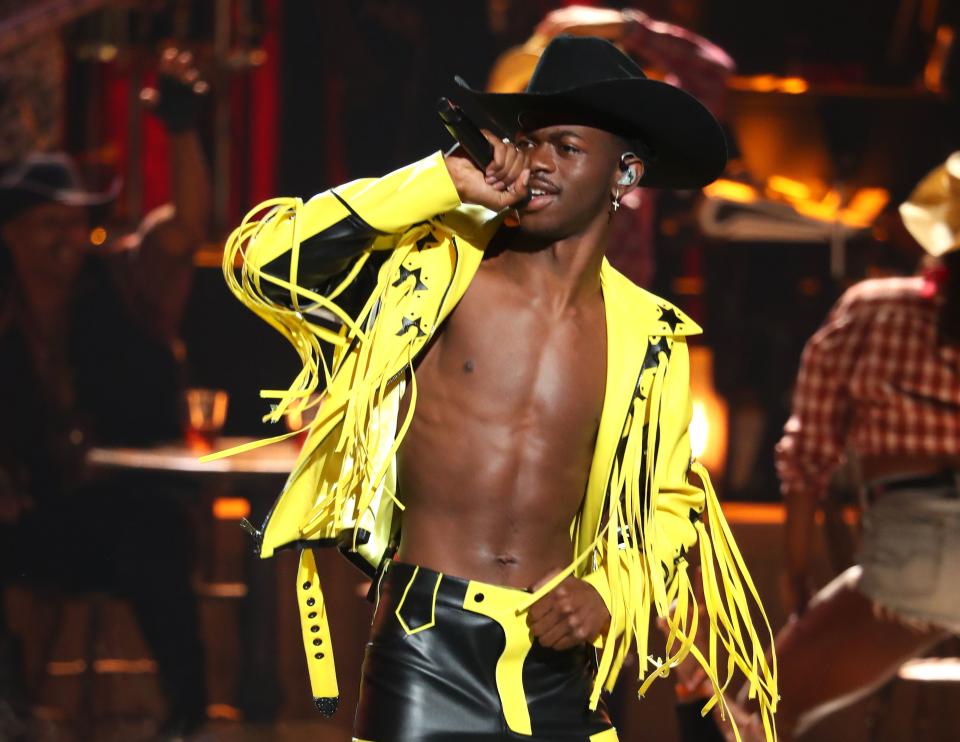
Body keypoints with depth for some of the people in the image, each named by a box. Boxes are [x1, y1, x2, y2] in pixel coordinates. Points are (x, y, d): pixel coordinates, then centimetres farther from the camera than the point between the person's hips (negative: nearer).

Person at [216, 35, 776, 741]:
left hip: (556, 665, 3)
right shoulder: (436, 262, 0)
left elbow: (670, 504, 19)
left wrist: (609, 595, -1)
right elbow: (262, 259, -11)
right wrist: (443, 182, -12)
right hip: (426, 639, -3)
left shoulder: (650, 339, 7)